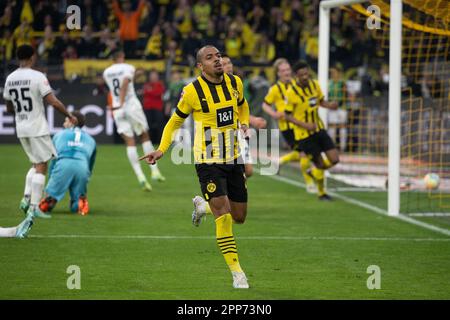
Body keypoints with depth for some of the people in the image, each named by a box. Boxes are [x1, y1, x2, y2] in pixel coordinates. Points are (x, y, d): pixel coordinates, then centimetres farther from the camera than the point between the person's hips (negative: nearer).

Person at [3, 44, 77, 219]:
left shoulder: (10, 79, 5)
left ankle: (26, 197, 4)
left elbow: (9, 108, 13)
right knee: (41, 166, -1)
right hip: (37, 128, -6)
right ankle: (34, 207, -6)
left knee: (36, 164, 20)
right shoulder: (37, 77, -13)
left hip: (21, 129, 6)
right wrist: (70, 116, -5)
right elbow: (53, 102, -17)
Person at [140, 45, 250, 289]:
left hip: (234, 160, 5)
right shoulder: (192, 92, -11)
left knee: (239, 217, 10)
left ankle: (202, 206, 40)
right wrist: (161, 150, -8)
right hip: (208, 162, -5)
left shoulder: (235, 83, 2)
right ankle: (236, 272, -7)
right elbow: (175, 121, 3)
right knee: (223, 215, -15)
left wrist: (244, 125, 5)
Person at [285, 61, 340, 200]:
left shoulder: (314, 85, -1)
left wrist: (330, 105, -9)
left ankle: (314, 172, 30)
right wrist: (305, 125, -23)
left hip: (319, 129, 5)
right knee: (320, 164, 0)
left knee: (334, 159, 0)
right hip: (304, 134, -5)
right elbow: (288, 116, -11)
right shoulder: (292, 92, -17)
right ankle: (321, 193, 26)